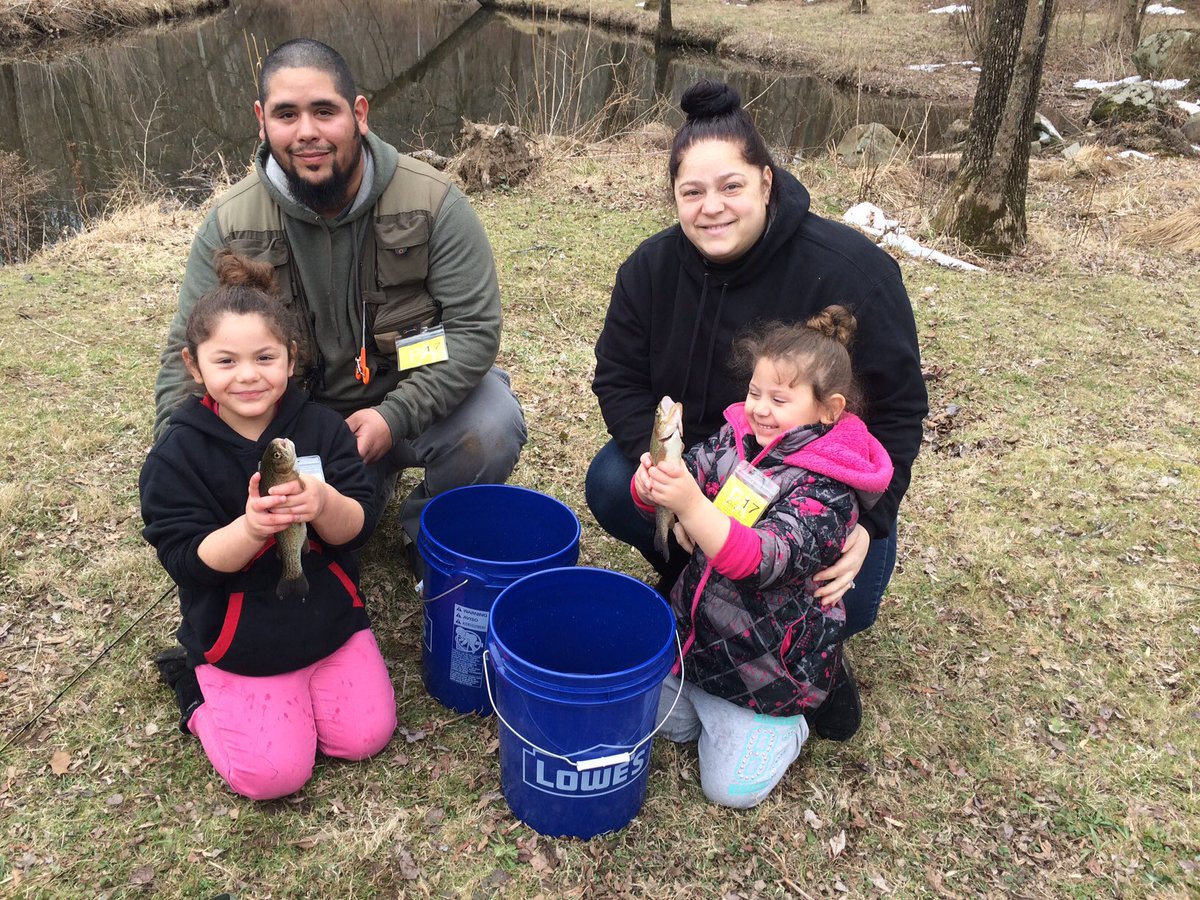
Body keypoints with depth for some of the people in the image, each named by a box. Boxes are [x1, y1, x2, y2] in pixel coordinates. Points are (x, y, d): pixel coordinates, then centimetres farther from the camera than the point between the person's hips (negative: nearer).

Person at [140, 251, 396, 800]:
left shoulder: (322, 428, -8)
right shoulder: (176, 455, -13)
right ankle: (197, 689, 18)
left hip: (330, 619, 3)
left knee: (367, 736, -2)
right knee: (273, 774, -7)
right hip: (238, 643, -2)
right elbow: (188, 561, -16)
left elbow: (358, 527, -12)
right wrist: (251, 527, -36)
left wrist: (324, 503, -36)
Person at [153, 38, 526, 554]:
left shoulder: (432, 202, -16)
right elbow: (188, 355, -5)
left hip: (419, 398, -2)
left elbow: (475, 327, -17)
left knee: (492, 430, -30)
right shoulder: (230, 227, -9)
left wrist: (396, 416, -29)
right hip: (305, 417, 3)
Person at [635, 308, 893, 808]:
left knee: (730, 787, 2)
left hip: (765, 664, -6)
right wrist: (651, 485, -31)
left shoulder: (826, 492, -25)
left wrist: (691, 505, -52)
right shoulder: (735, 440, -7)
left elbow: (762, 560, -38)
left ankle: (783, 724, 26)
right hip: (694, 629, 6)